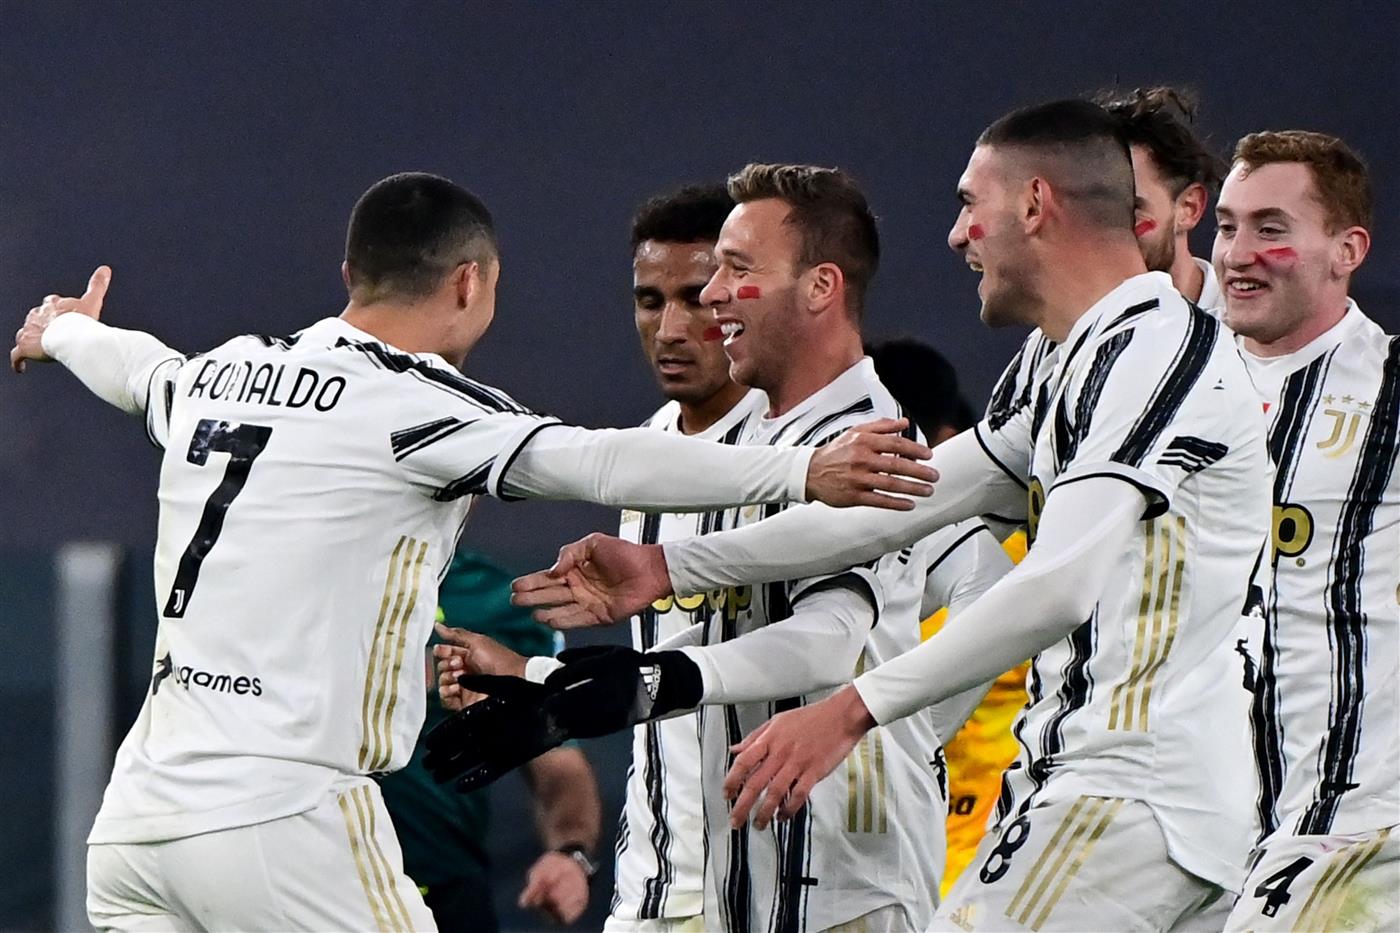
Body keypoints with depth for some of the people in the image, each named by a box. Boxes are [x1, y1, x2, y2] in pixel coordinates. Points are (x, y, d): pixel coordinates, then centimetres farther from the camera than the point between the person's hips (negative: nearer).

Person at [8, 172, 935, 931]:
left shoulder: (217, 375, 17)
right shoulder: (414, 401, -5)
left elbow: (137, 367, 41)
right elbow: (601, 464, -19)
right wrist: (804, 472, -25)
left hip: (137, 814, 7)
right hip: (284, 814, -7)